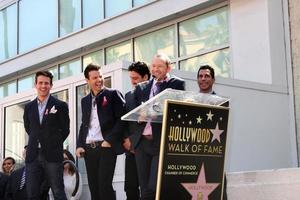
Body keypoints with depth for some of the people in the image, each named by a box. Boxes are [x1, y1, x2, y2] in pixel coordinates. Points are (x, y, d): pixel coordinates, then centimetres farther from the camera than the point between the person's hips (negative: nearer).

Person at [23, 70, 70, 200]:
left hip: (52, 155, -4)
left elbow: (65, 130, 4)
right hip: (33, 155, 4)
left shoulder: (60, 105, 0)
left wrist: (54, 144, 4)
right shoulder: (29, 107, 12)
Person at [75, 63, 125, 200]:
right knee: (93, 187, 5)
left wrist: (109, 140, -13)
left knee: (105, 185, -12)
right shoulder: (85, 100, 19)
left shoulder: (113, 94, 3)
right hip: (89, 149, 5)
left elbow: (121, 119, -5)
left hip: (106, 147, -5)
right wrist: (79, 145, 8)